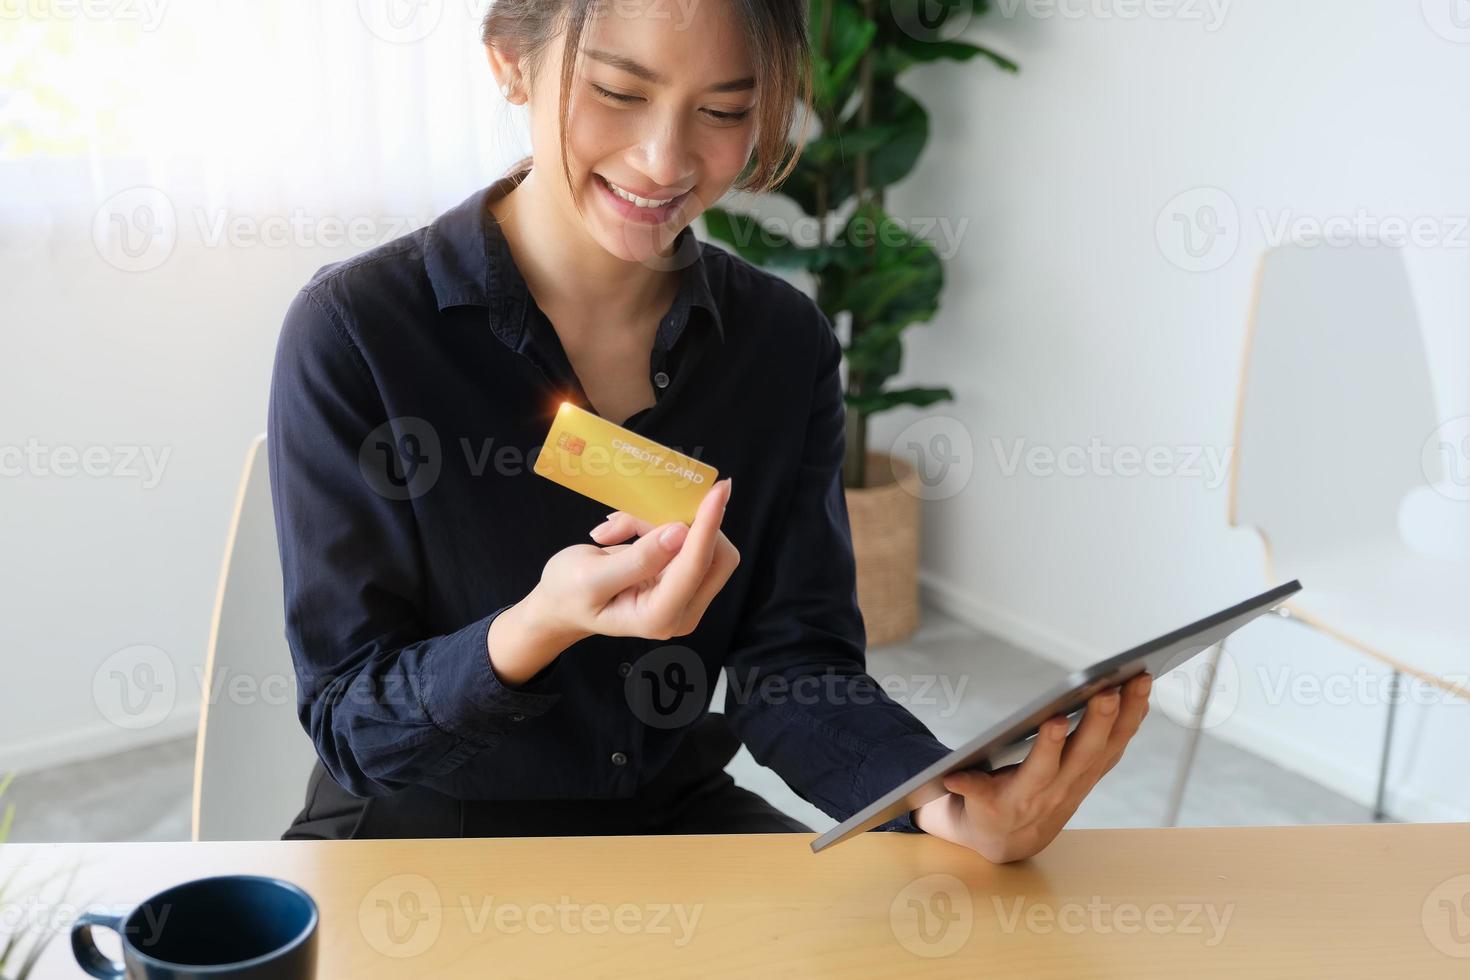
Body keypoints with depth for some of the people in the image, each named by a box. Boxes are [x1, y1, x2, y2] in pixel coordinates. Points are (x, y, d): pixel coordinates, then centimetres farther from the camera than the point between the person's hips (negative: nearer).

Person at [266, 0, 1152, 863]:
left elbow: (794, 663, -5)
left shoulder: (787, 344, -3)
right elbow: (350, 725, -13)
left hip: (678, 813, 3)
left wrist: (946, 795, -26)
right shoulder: (352, 330, -15)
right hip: (420, 834, -2)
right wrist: (540, 628, -33)